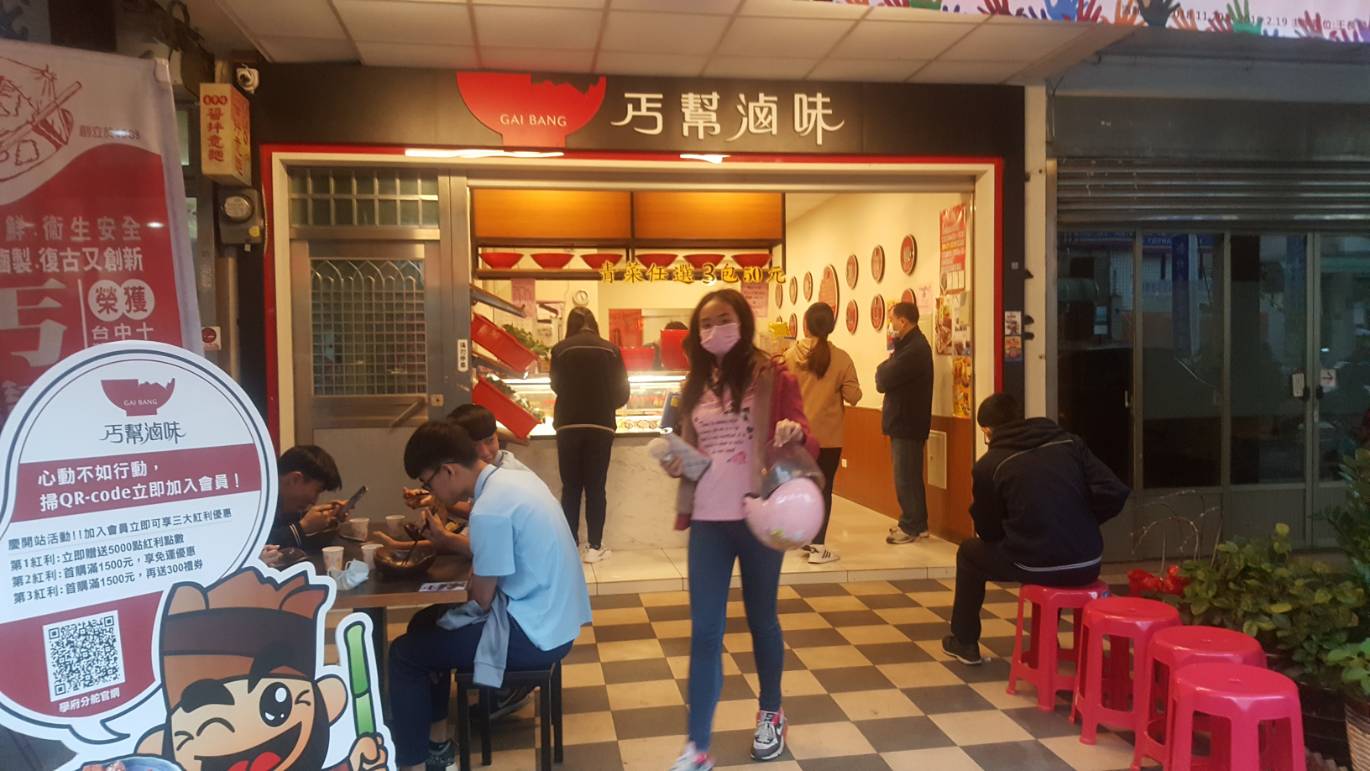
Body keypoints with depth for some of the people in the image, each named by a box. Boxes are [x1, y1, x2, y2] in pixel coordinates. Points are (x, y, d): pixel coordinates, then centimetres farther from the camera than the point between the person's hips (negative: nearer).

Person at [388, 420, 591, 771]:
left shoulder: (489, 509, -24)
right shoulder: (515, 478, 4)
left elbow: (481, 600, -14)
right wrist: (449, 542, 7)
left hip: (534, 634, -9)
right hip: (554, 620, 9)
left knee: (404, 653, 0)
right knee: (426, 626, 21)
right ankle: (435, 743, 29)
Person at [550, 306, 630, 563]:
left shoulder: (560, 349, -1)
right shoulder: (610, 349, 0)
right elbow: (622, 392, 2)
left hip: (569, 425, 0)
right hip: (601, 426, 0)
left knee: (570, 488, 8)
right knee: (596, 487, 6)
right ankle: (594, 547, 8)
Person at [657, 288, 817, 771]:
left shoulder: (772, 376, -5)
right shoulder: (694, 385, 7)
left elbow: (807, 445, -5)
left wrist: (796, 434, -28)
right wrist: (675, 463, -4)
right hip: (708, 520, 3)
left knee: (761, 619, 15)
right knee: (704, 630, 3)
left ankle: (771, 715, 38)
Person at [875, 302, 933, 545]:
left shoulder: (915, 349, -21)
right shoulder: (912, 344, 14)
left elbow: (883, 381, -22)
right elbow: (894, 377, 12)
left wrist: (884, 365, -3)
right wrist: (888, 365, -7)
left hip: (907, 422, -10)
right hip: (905, 420, 10)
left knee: (906, 477, -3)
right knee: (910, 475, 16)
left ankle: (911, 527, 4)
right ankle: (917, 524, 24)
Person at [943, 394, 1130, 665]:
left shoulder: (988, 466, -1)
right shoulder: (1070, 442, 6)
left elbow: (989, 533, 8)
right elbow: (1115, 494, -1)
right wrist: (1082, 524, 16)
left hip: (1037, 568, -4)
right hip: (1087, 565, 4)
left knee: (969, 552, 24)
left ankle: (964, 642, 31)